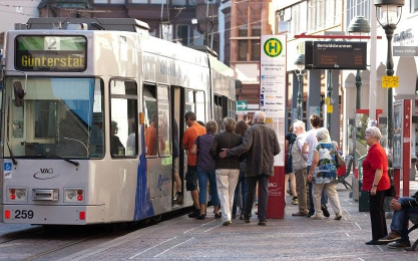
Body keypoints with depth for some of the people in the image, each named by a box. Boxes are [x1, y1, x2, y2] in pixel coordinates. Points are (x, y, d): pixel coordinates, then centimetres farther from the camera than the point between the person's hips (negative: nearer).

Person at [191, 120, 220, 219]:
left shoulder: (200, 138, 0)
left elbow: (193, 151, -5)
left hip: (201, 166, 0)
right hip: (213, 166, 0)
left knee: (203, 188, -1)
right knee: (214, 189, 10)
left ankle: (202, 211, -11)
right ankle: (216, 212, 14)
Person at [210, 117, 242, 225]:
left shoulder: (218, 137, -6)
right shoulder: (239, 138, 1)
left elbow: (212, 150, -15)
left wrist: (216, 159, 3)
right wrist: (237, 159, 10)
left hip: (221, 168, -3)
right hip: (235, 168, 3)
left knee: (223, 193, -2)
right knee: (231, 193, 13)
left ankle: (226, 217, -15)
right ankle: (229, 217, 18)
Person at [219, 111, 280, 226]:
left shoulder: (251, 130, -10)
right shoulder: (271, 131, 3)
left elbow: (245, 146, -24)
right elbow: (277, 150, 2)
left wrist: (228, 152, -20)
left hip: (253, 166, -2)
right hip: (266, 166, 2)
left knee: (250, 191, 12)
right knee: (264, 191, 1)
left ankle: (247, 215, 23)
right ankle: (262, 218, -7)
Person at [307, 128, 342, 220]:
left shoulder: (318, 147, -8)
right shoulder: (332, 146, 10)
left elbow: (315, 161, -16)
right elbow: (336, 159, 15)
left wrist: (310, 173, -12)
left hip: (320, 173, -5)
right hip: (331, 173, 5)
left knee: (317, 194, 7)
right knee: (332, 193, 4)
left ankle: (318, 213, 8)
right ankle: (338, 212, -10)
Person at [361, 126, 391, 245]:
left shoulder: (375, 151, -18)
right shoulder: (378, 149, 16)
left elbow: (379, 170, -24)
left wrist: (374, 186, -25)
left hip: (376, 186, -11)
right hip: (381, 186, 11)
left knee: (376, 212, -6)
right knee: (379, 212, 15)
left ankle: (378, 238, -4)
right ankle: (383, 236, 21)